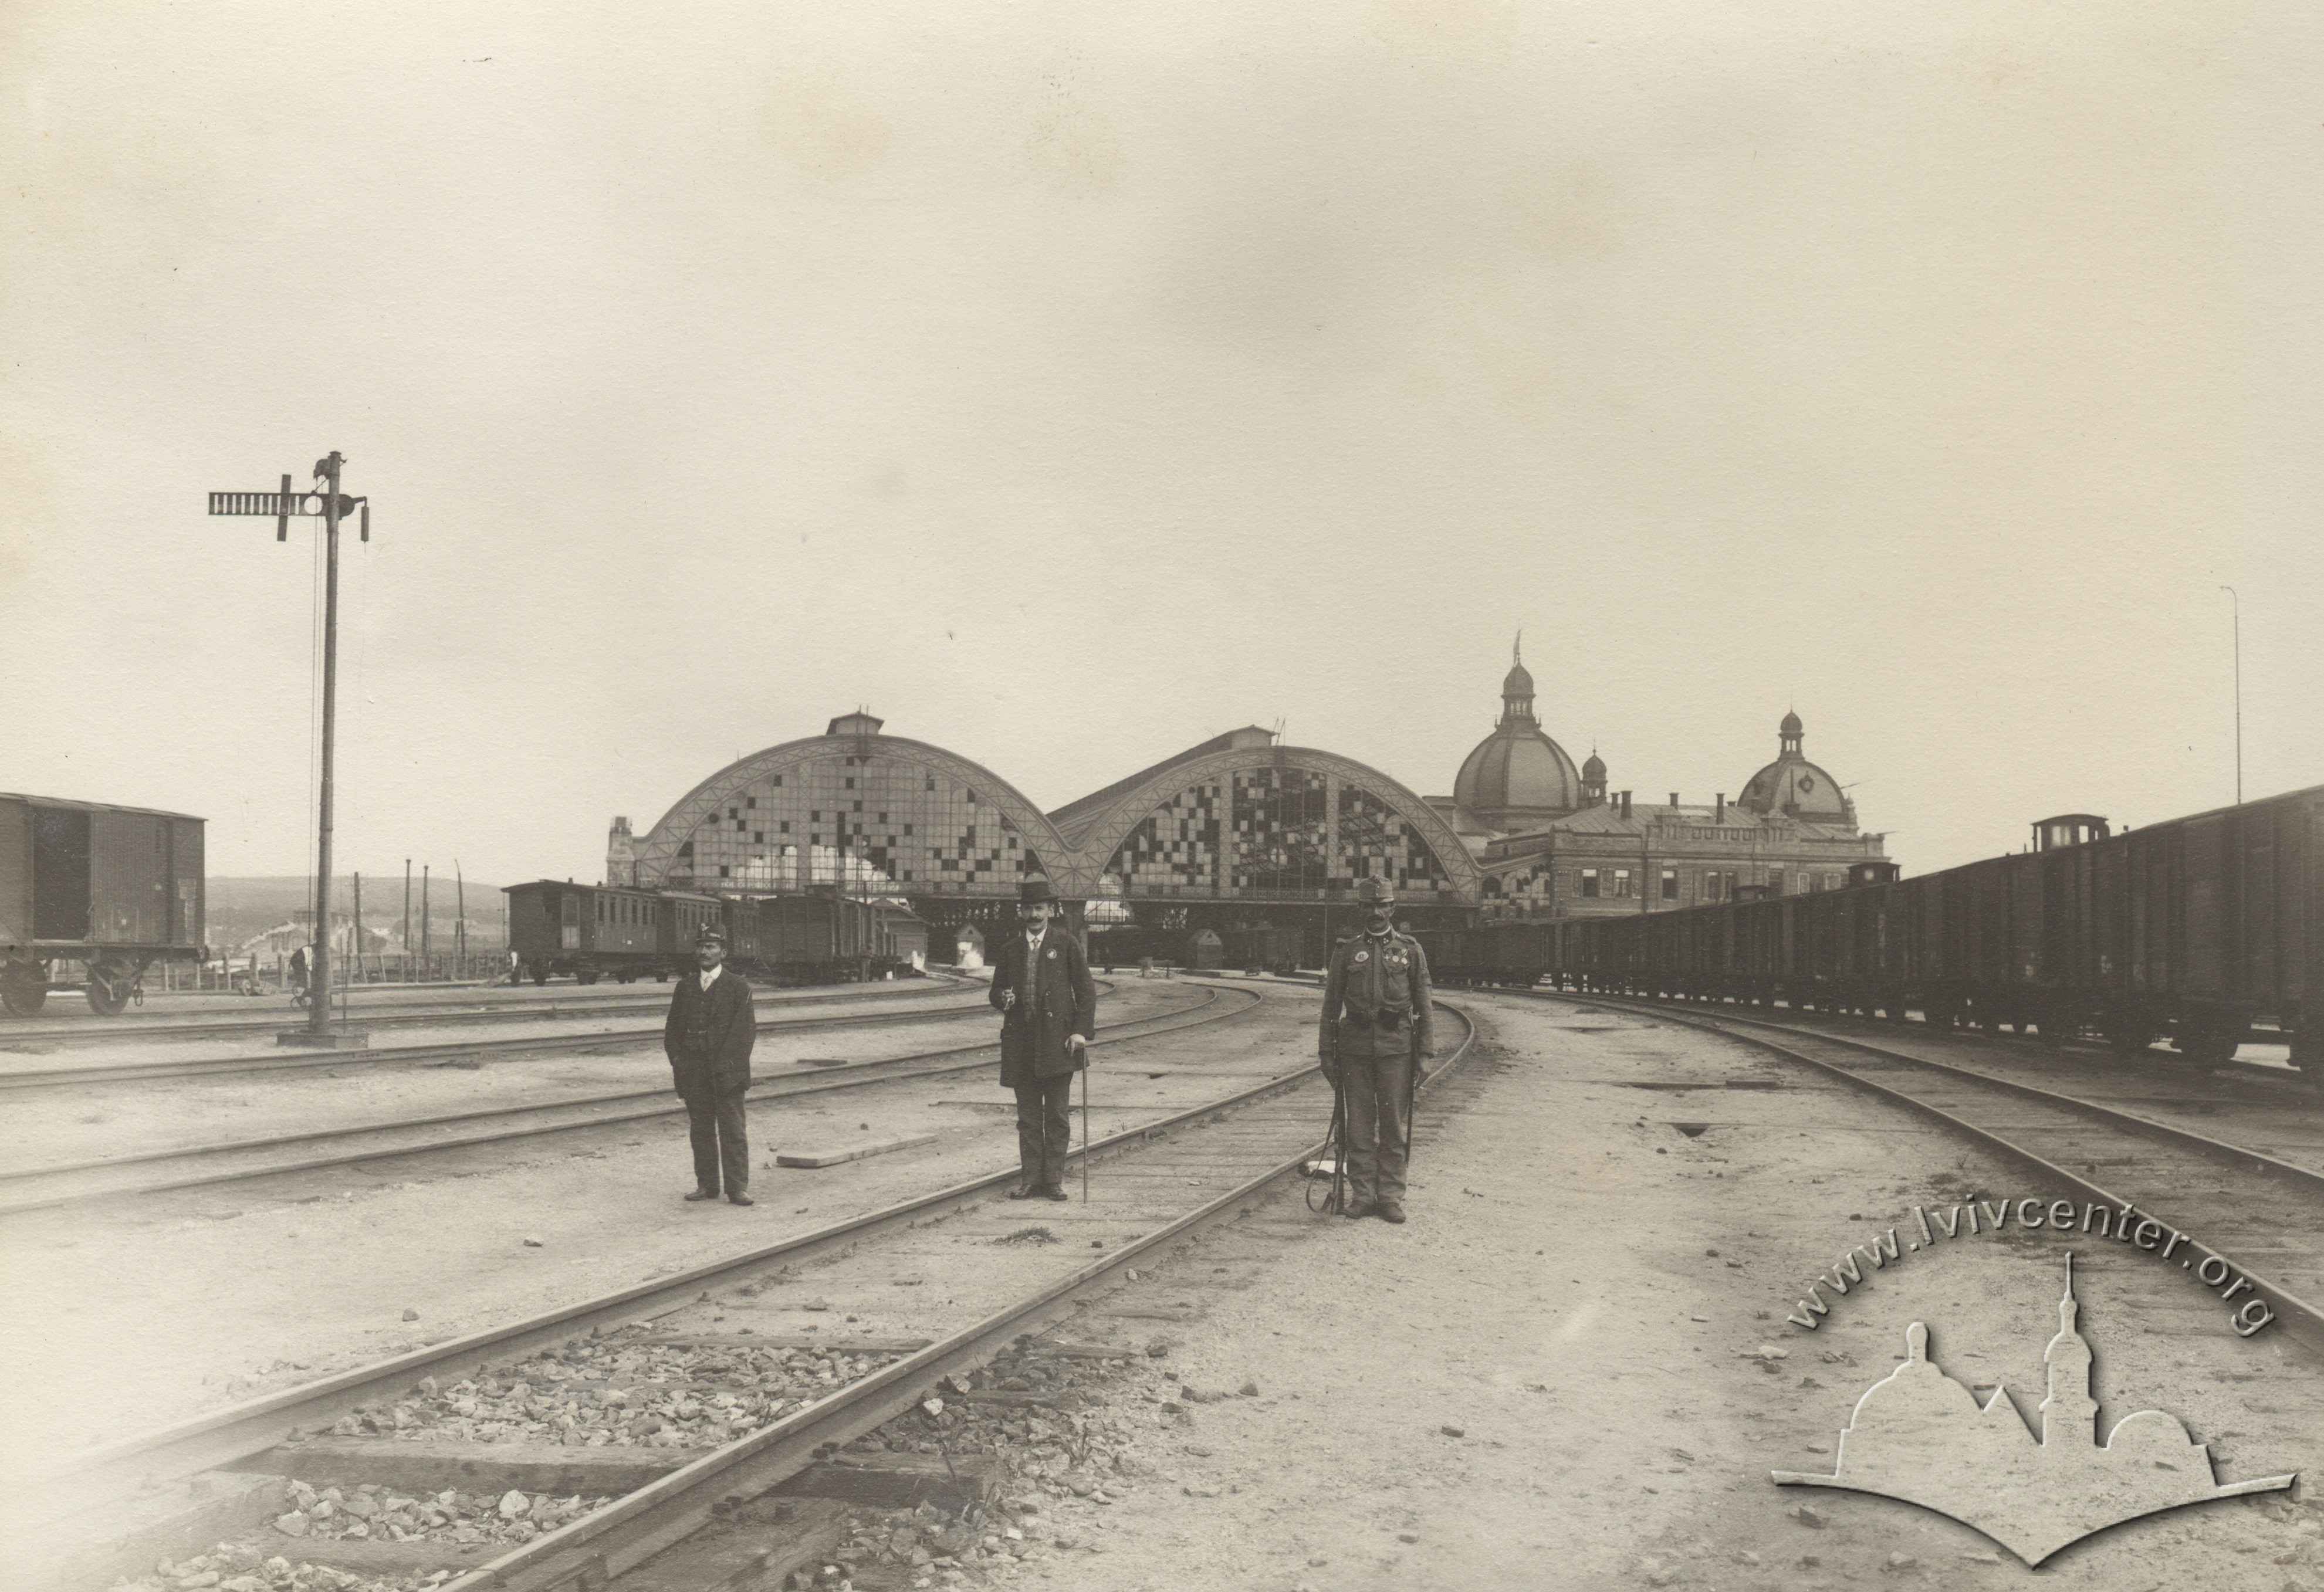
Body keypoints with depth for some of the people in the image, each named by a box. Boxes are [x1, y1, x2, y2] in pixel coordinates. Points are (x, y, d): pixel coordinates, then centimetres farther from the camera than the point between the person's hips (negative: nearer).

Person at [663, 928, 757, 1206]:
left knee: (732, 1128, -4)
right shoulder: (685, 986, 13)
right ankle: (706, 1184, 15)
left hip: (726, 1071, -4)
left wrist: (726, 1065, -13)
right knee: (700, 1129, 7)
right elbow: (673, 1027, 15)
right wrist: (677, 1058, 0)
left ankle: (737, 1186, -2)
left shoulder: (738, 987, 1)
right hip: (693, 1073, 4)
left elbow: (745, 1030, -5)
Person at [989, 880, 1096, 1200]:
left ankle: (1054, 1181, 5)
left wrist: (1081, 1030, -7)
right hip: (1020, 1043, 3)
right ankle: (1032, 1180, 9)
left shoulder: (1067, 945, 4)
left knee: (1057, 1116, -1)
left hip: (1057, 1040, -3)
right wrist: (1003, 999, -6)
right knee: (1028, 1117, 5)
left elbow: (1086, 990, 3)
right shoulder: (1009, 950, 13)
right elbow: (996, 992, 19)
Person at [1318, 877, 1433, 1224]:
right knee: (1358, 1126, 3)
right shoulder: (1347, 951, 7)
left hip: (1396, 1044, -1)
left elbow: (1423, 1004, 6)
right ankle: (1362, 1195, 10)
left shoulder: (1411, 950, 6)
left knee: (1395, 1126, 1)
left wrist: (1425, 1052, 0)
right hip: (1355, 1045, 1)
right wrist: (1326, 1052, 4)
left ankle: (1391, 1196, 7)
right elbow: (1331, 1004, 9)